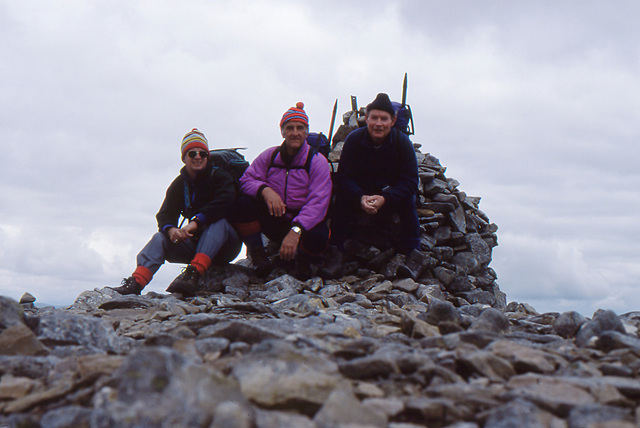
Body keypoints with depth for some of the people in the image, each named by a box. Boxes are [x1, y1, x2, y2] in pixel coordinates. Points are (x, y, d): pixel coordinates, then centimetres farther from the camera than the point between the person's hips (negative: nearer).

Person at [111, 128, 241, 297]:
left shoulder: (218, 176, -6)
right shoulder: (179, 184, 8)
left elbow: (225, 201, -27)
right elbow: (165, 214, -1)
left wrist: (196, 222, -37)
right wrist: (170, 229, -27)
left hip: (225, 244, -5)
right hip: (196, 244, 5)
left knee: (218, 221, -35)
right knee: (160, 238, -14)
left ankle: (193, 275, -53)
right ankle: (135, 283, -34)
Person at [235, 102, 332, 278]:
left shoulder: (317, 161, -10)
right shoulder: (269, 156, 2)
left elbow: (318, 203, -22)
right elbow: (246, 180, -5)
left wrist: (296, 231, -37)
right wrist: (265, 190, -30)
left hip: (303, 223, -2)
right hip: (273, 222, 2)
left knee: (318, 237, -37)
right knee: (244, 201, -23)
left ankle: (303, 259, 0)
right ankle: (256, 253, -8)